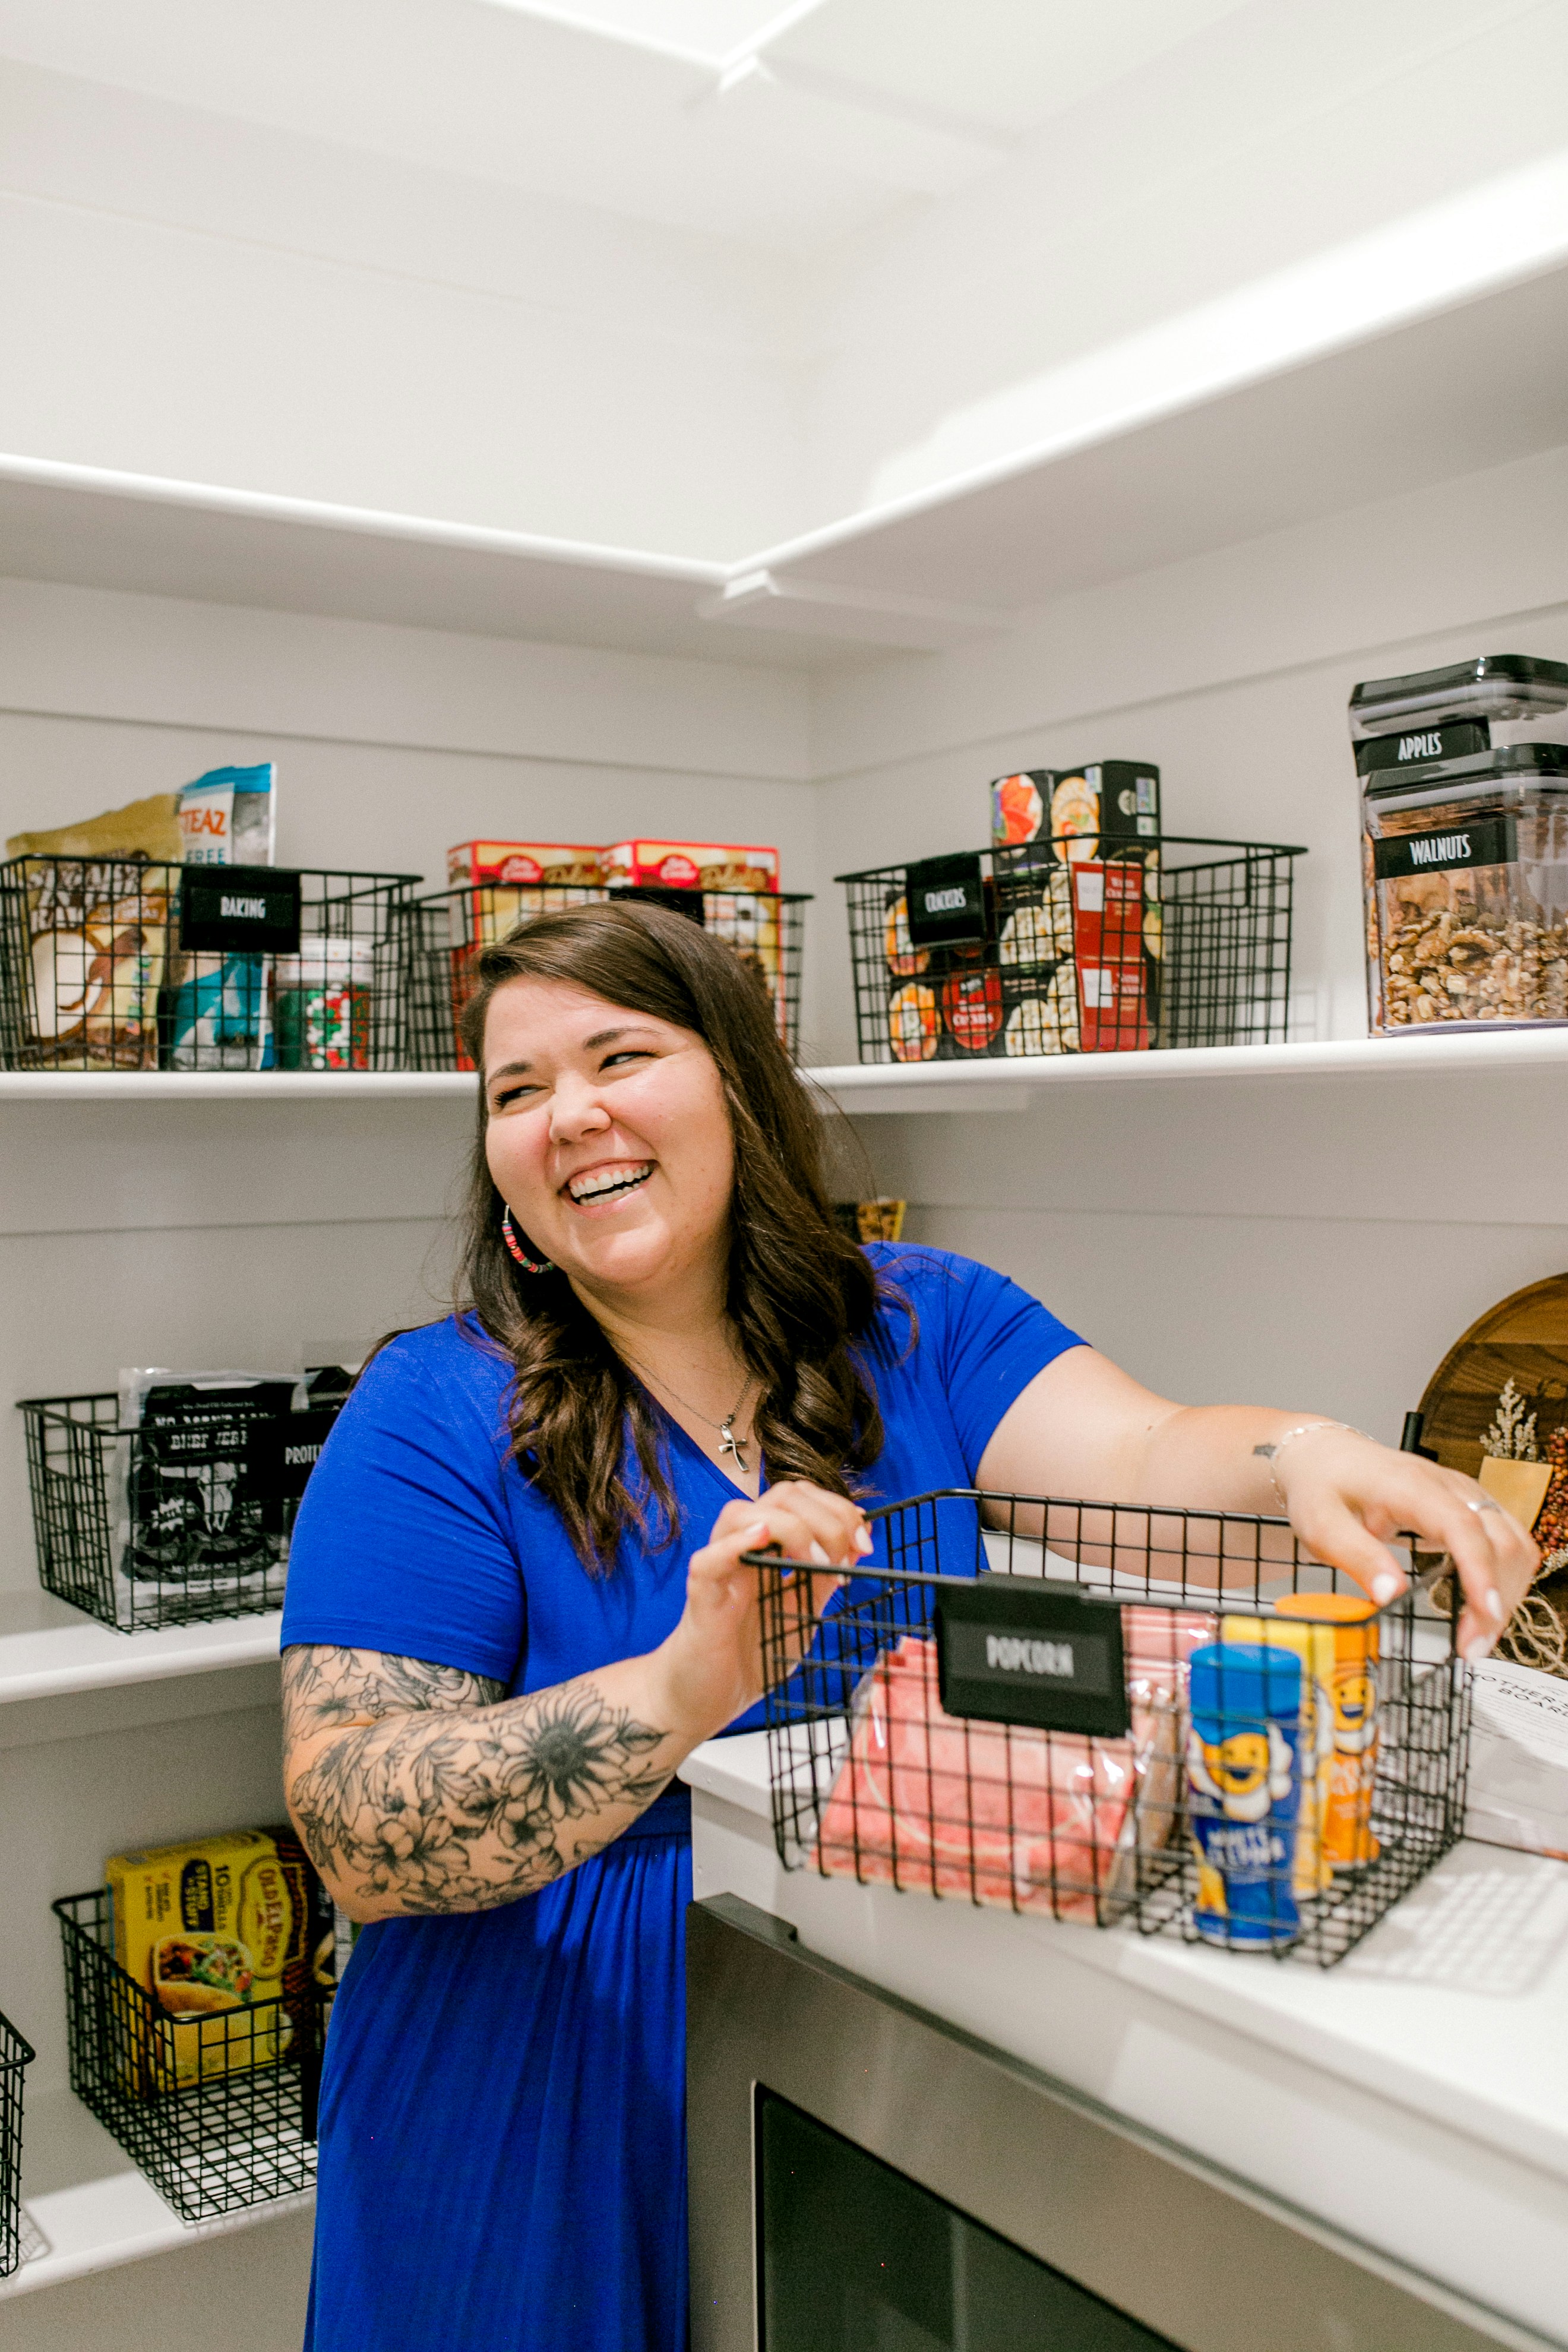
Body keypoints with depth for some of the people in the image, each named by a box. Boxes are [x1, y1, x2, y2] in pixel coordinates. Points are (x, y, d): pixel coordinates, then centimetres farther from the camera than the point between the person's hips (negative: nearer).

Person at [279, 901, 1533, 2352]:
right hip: (575, 2116, -2)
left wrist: (1308, 1460, -41)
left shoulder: (927, 1325, -3)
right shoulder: (437, 1416, -13)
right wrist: (676, 1696, -38)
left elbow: (1145, 1459, -19)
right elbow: (356, 1836, -21)